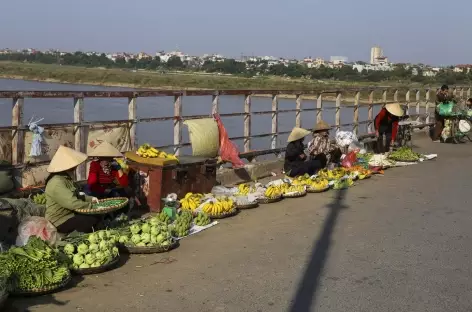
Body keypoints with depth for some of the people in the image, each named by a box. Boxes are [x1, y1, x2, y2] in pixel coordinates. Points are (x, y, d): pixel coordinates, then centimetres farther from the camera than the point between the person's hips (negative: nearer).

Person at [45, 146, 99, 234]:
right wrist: (91, 205, -21)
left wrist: (90, 199, 5)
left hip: (69, 214, 10)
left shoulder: (67, 178, 10)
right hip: (61, 222, -10)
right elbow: (73, 203, -31)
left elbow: (76, 196, 21)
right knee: (94, 221, -20)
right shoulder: (57, 183, -24)